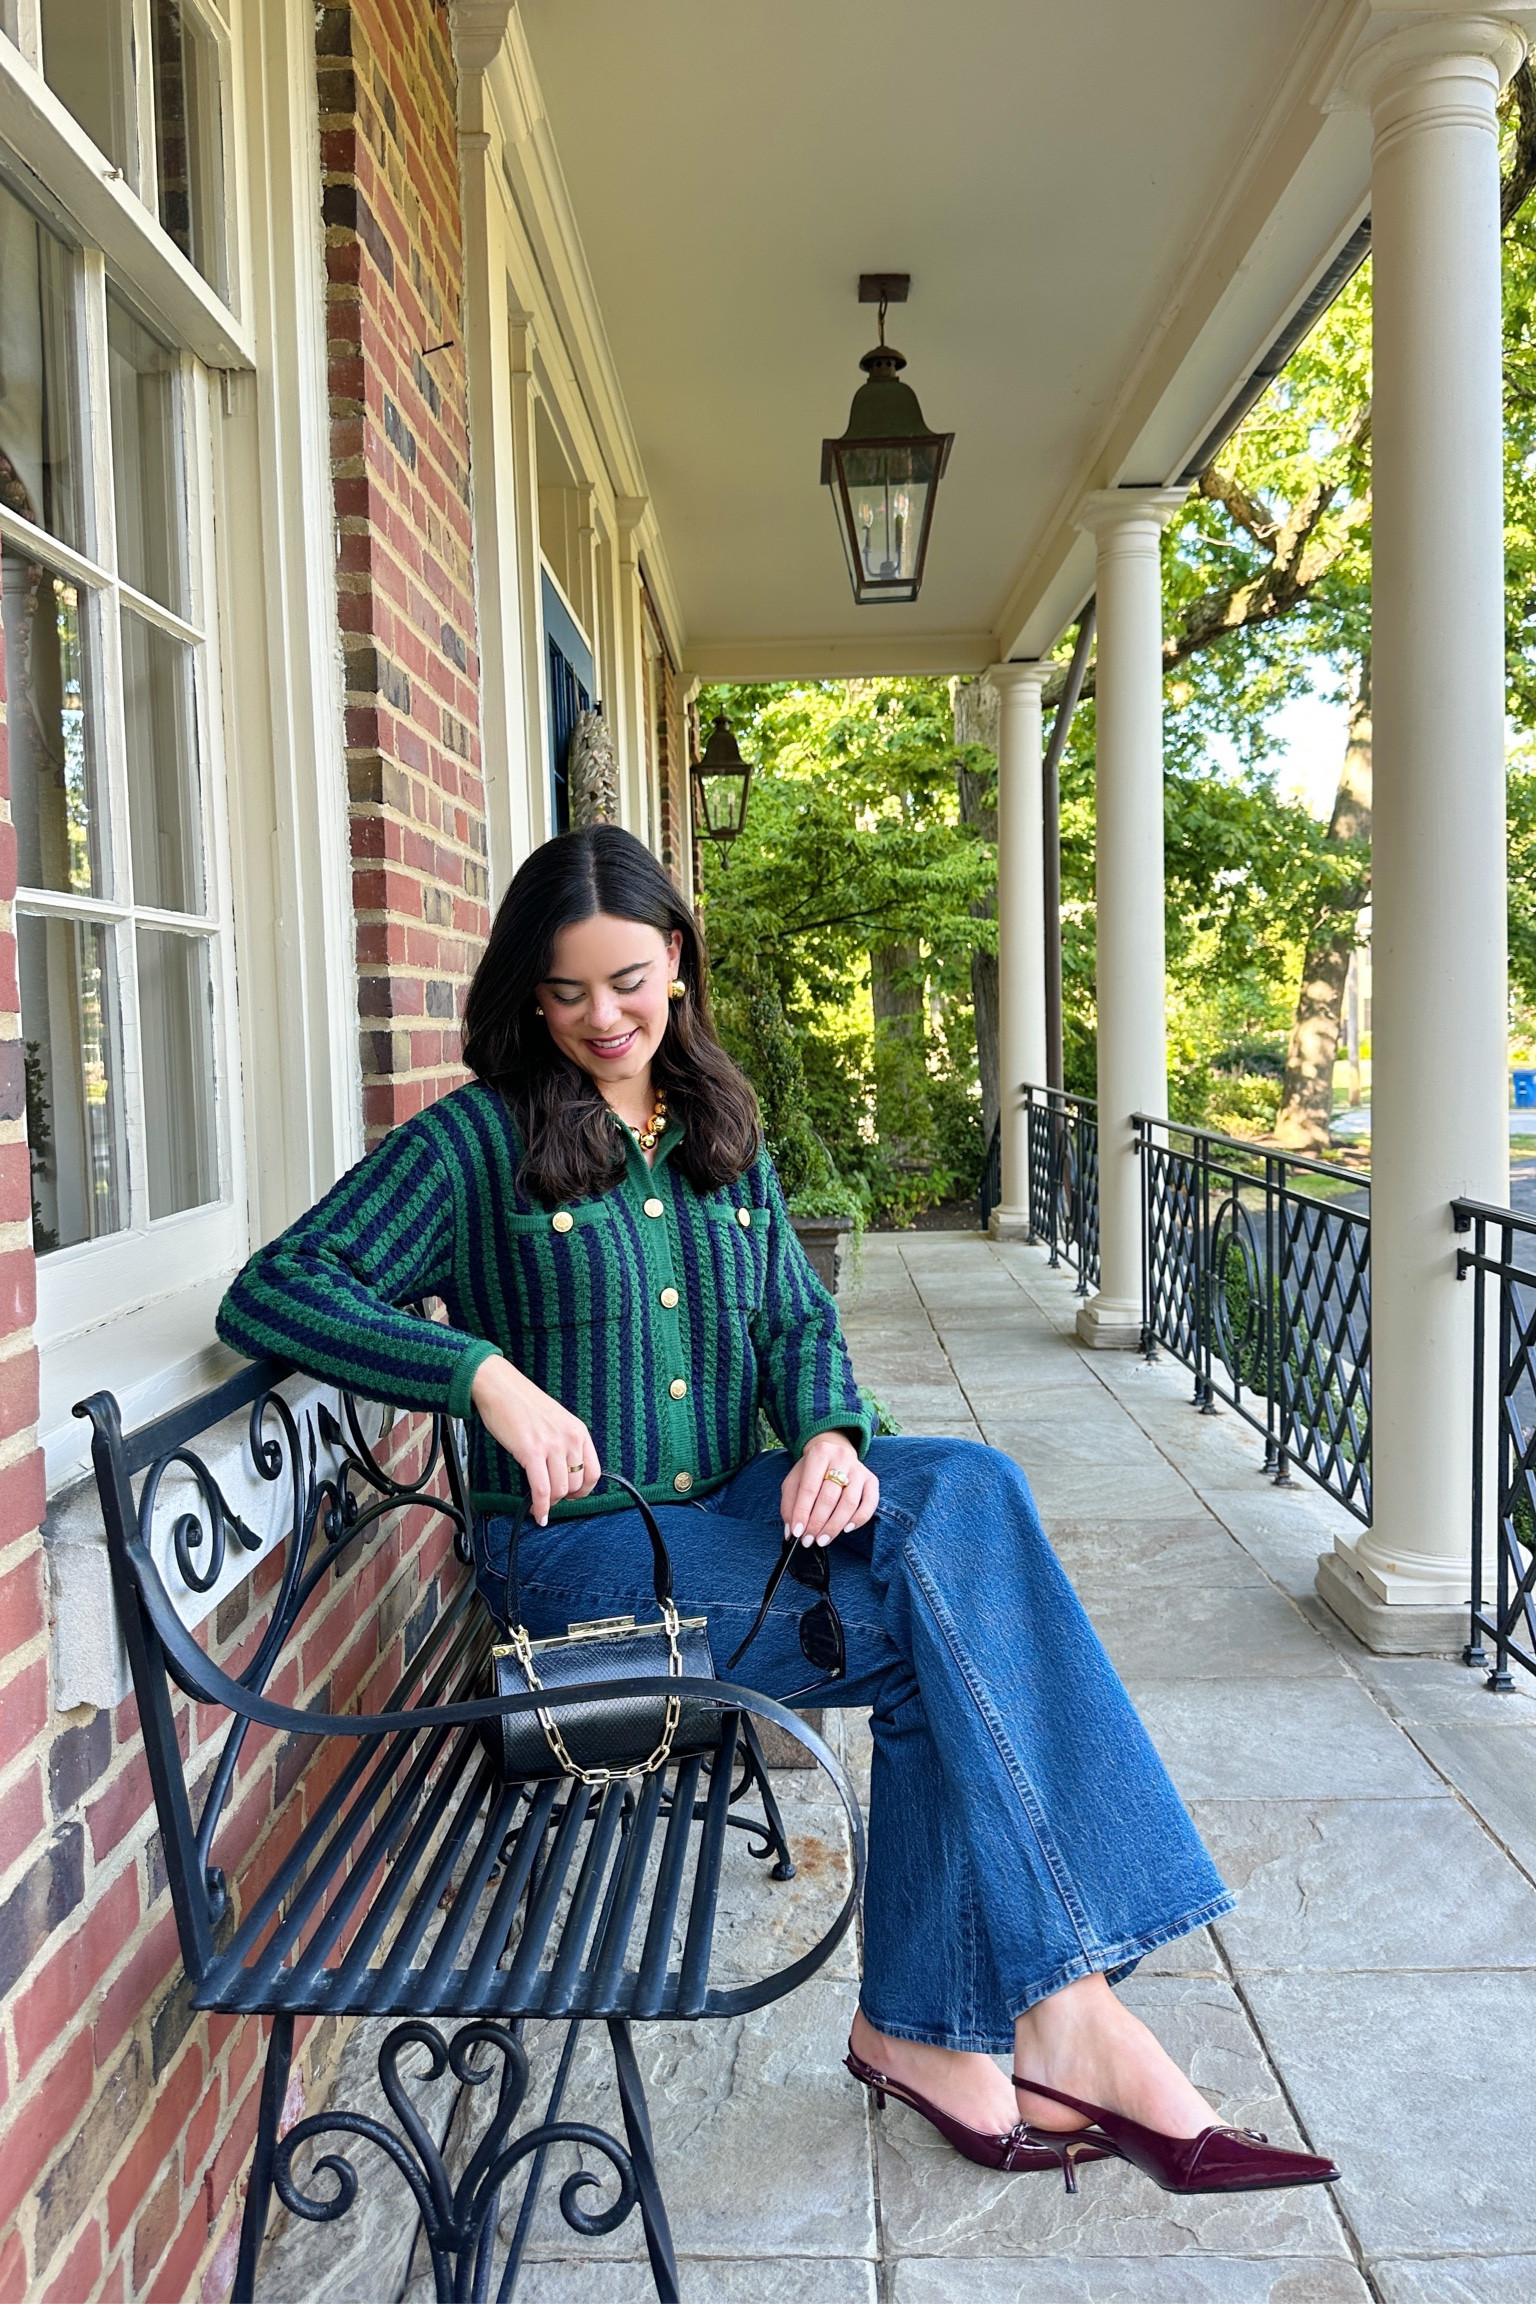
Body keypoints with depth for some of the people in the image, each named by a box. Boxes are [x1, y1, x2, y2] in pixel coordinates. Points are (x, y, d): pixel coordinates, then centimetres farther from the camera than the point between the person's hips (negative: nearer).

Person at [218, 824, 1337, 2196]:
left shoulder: (724, 1137, 15)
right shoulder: (478, 1143, -3)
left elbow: (797, 1317, 14)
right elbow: (271, 1294, -11)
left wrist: (828, 1433, -10)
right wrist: (488, 1375, -25)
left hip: (739, 1506, 6)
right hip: (587, 1546, -5)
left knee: (964, 1487, -25)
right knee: (943, 1628, -24)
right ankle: (1063, 2005, -12)